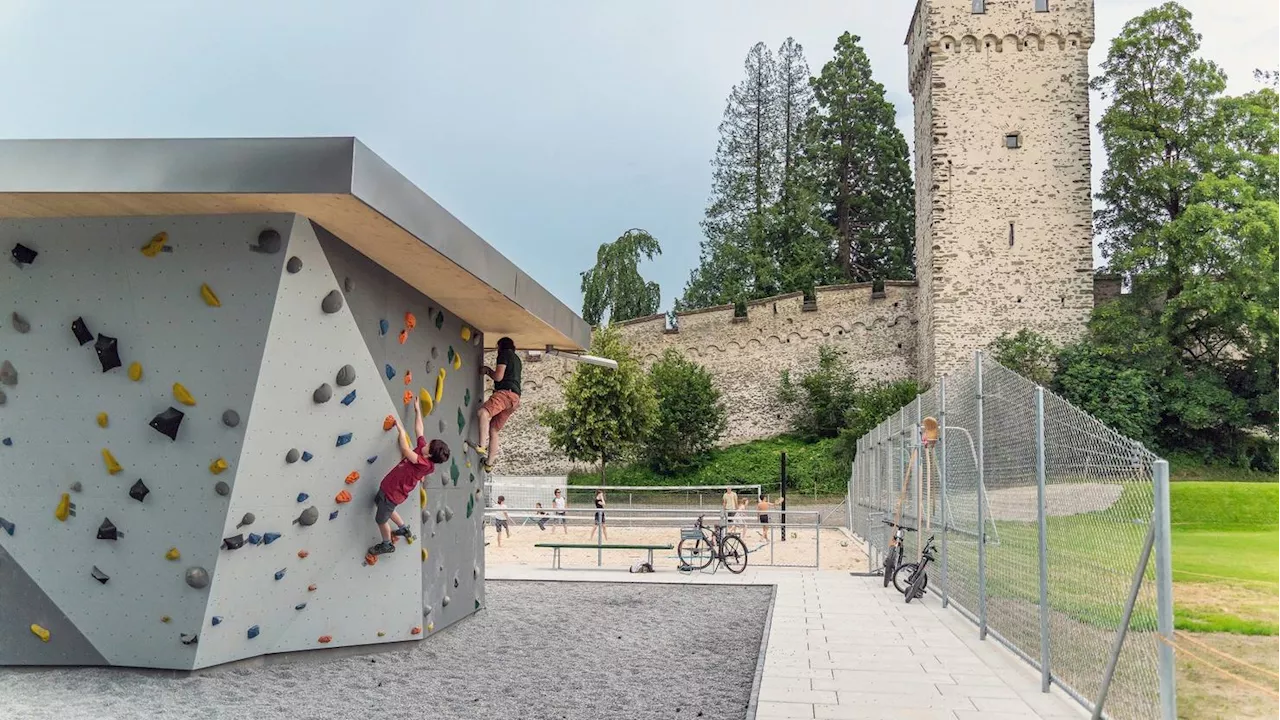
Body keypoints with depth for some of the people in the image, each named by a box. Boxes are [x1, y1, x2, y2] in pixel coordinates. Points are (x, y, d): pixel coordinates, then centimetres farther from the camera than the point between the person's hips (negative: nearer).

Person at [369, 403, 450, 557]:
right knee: (378, 502, 34)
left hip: (393, 493, -9)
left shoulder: (425, 464, -32)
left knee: (381, 519, 11)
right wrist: (417, 410, 5)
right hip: (388, 486, 9)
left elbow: (405, 450, -35)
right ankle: (404, 529, 45)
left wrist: (401, 430, -24)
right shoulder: (422, 449, -10)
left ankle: (387, 545, 39)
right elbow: (418, 429, 3)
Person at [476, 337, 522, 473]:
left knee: (484, 412, -32)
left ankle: (482, 446, -46)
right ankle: (489, 463, 12)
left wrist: (488, 370, 11)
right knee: (493, 430, 11)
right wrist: (490, 371, 41)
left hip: (506, 392, -10)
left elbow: (498, 376, -8)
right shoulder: (517, 359, 30)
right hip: (515, 396, 10)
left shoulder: (504, 354, 3)